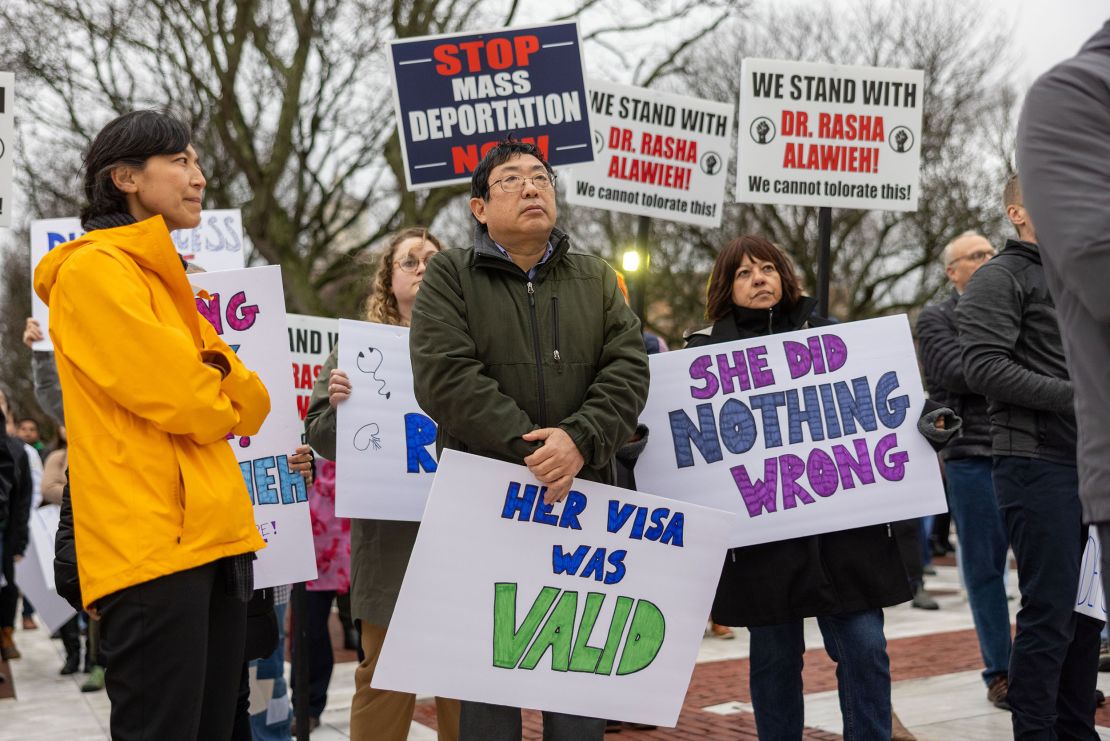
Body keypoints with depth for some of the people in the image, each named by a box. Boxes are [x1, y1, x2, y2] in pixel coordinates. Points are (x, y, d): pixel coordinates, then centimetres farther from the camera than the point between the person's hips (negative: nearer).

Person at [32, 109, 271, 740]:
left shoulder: (166, 279, 21)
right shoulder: (94, 271, -7)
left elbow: (252, 404, 13)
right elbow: (179, 399, -16)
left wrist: (215, 381, -6)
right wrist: (218, 401, 5)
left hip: (212, 536, 9)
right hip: (152, 543, -9)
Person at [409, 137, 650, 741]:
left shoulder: (596, 279, 14)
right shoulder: (450, 276, 3)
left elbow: (628, 369, 2)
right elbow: (445, 376, -11)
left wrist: (580, 439, -16)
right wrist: (528, 449, -17)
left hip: (582, 497, 3)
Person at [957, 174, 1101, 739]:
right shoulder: (999, 278, -4)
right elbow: (983, 368, -16)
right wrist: (1075, 396, -19)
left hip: (1089, 465, 7)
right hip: (1036, 465, -7)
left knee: (1085, 609, 11)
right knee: (1050, 610, -8)